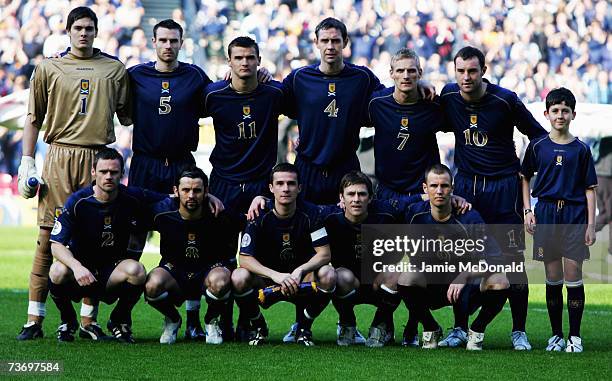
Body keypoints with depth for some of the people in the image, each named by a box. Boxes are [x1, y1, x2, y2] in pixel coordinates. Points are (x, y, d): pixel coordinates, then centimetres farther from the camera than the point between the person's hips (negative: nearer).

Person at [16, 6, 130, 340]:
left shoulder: (114, 69, 13)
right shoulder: (49, 69, 10)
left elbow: (126, 115, 17)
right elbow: (34, 117, 12)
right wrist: (27, 162, 5)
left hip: (98, 159, 1)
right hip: (59, 159, -1)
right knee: (48, 237, -5)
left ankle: (88, 320, 5)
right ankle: (34, 319, -2)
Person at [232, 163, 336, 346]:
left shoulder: (310, 214, -9)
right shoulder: (259, 218, -12)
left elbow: (324, 254, -13)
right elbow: (245, 258, -19)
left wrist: (299, 271, -30)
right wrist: (276, 275, -34)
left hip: (302, 281, 1)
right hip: (266, 281, -1)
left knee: (328, 274, -29)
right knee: (239, 277, -31)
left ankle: (304, 328, -4)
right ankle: (259, 327, -1)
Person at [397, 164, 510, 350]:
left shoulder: (469, 217, -17)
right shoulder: (415, 213, -8)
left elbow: (495, 260, -22)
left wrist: (465, 276, -33)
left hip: (467, 287, -1)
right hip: (430, 285, 2)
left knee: (500, 282, -30)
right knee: (406, 277, -30)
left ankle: (476, 332, -1)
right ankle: (430, 330, -2)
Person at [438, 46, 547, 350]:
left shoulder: (505, 100, -11)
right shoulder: (448, 97, -2)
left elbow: (537, 134, 0)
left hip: (503, 185, -3)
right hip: (466, 185, 3)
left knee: (513, 260, -3)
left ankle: (519, 331, 4)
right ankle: (460, 329, 12)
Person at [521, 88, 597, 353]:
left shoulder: (581, 150, 2)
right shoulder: (537, 147, 5)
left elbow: (590, 189, 3)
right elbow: (525, 177, 15)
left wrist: (591, 225, -2)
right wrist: (527, 210, 4)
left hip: (575, 214, -1)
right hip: (546, 214, 1)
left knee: (573, 276, -5)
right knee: (553, 278, 4)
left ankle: (575, 336, 3)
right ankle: (557, 335, 13)